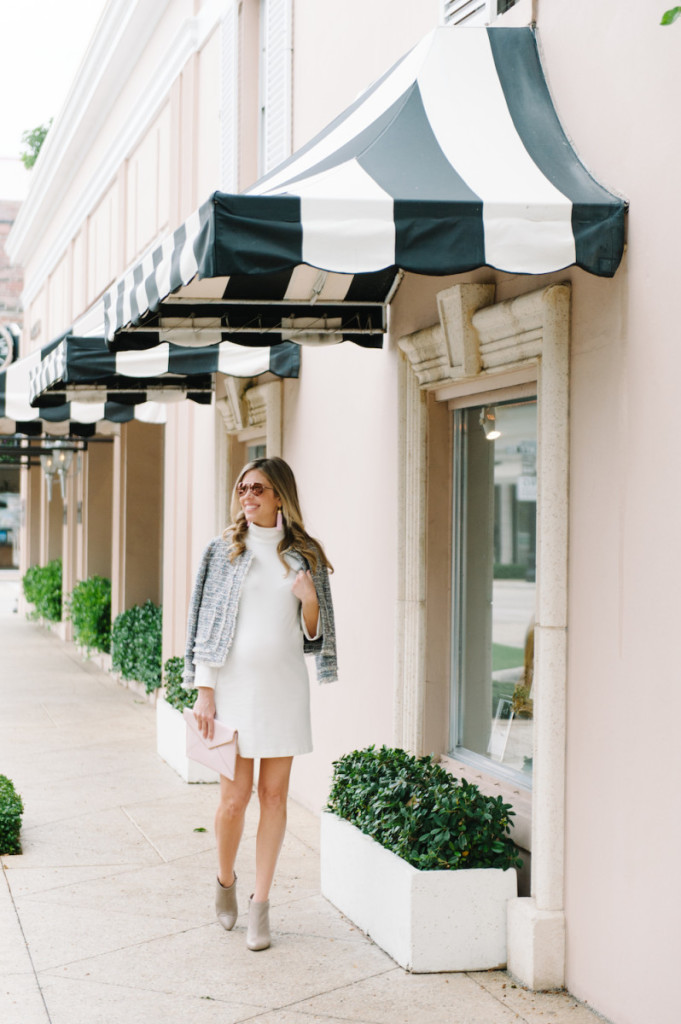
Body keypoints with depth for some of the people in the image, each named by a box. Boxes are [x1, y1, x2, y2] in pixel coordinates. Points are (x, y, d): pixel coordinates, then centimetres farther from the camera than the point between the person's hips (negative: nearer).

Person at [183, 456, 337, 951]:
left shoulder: (304, 554, 5)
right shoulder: (224, 550, 2)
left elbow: (313, 634, 8)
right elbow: (206, 623, 0)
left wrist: (310, 600, -13)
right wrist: (204, 692, -6)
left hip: (284, 684, 2)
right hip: (234, 683, -1)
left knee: (274, 794, 4)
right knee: (234, 797, -1)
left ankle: (261, 903, 15)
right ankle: (225, 880, 26)